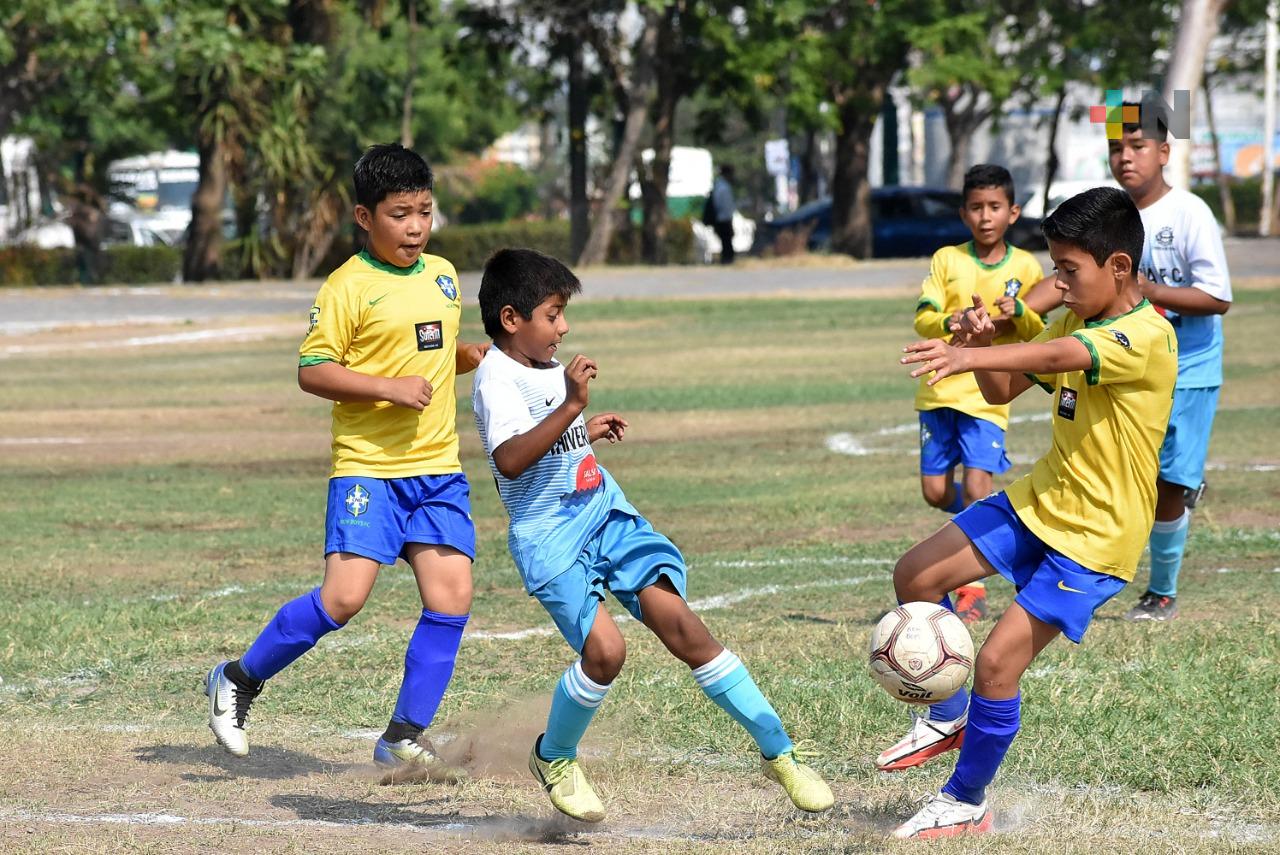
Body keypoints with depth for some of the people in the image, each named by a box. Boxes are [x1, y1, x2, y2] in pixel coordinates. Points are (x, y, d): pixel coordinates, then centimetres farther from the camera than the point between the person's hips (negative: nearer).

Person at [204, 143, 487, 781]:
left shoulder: (443, 275, 13)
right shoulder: (349, 286, -8)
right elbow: (312, 371, -11)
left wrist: (476, 356, 9)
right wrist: (389, 387, -19)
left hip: (438, 467, 6)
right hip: (367, 465, -6)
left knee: (452, 595, -5)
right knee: (344, 595, -15)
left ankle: (403, 739, 6)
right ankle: (238, 680, 7)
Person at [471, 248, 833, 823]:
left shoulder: (548, 369, 14)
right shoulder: (498, 377, -14)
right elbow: (509, 460, -32)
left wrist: (587, 431, 25)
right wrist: (570, 407, -36)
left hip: (609, 515, 7)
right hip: (550, 536, -7)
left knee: (679, 623, -8)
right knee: (604, 648, -22)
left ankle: (778, 752, -8)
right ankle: (553, 759, 7)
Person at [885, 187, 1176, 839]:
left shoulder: (1146, 337, -22)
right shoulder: (1076, 323, 6)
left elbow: (1057, 357, -40)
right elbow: (1004, 389, 12)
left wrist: (969, 356, -55)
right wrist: (981, 345, -11)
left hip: (1097, 535, -9)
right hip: (1041, 500, 9)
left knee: (997, 662, -12)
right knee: (915, 575, 2)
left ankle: (966, 802, 7)